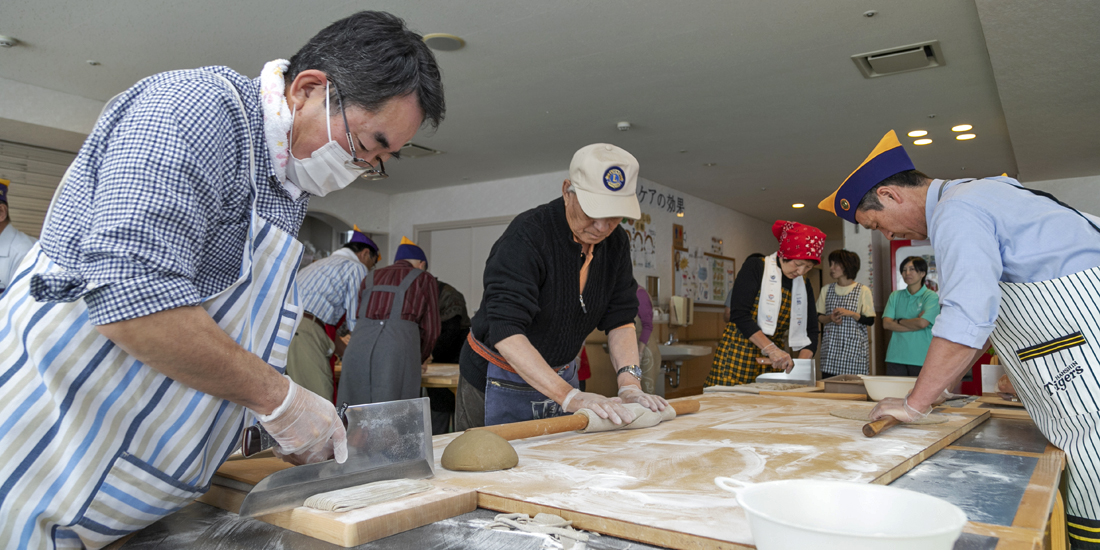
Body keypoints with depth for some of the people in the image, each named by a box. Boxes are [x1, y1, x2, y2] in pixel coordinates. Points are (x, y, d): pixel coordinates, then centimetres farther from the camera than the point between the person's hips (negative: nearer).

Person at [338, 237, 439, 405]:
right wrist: (420, 360, 31)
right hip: (398, 349, -3)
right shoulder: (425, 279, 19)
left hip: (359, 346, 4)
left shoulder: (370, 279, 31)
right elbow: (431, 328, 16)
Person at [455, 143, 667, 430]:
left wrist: (630, 383, -21)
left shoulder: (615, 242, -5)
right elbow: (506, 331, -35)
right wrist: (570, 396, -43)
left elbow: (620, 318, -3)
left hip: (562, 375, 6)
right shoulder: (527, 236, -27)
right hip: (500, 379, -5)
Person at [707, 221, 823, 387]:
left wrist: (802, 362, -11)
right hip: (737, 357, -5)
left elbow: (810, 331, 8)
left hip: (772, 362, 5)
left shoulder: (804, 287, 11)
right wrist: (770, 348, -25)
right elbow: (739, 314, -16)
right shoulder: (755, 267, -7)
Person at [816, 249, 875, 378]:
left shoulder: (863, 291, 1)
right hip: (830, 348, 3)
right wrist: (830, 318, -7)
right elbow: (818, 317, 14)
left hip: (854, 348, -3)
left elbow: (870, 321, 0)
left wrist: (851, 313, -14)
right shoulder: (827, 290, 11)